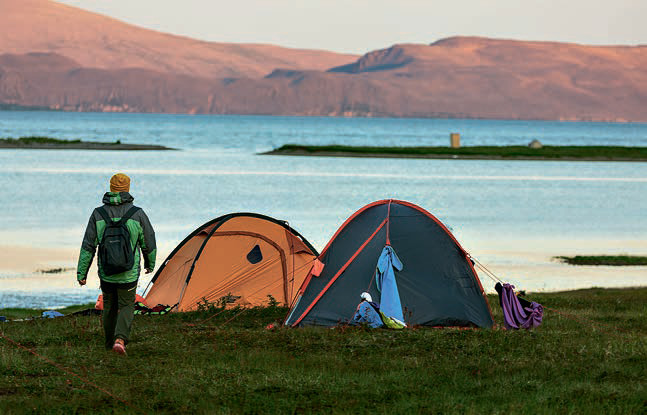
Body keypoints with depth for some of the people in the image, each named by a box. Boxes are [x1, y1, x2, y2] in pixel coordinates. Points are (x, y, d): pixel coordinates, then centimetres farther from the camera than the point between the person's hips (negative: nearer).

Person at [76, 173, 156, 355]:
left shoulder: (98, 214, -6)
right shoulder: (137, 214, -9)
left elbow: (88, 246, -4)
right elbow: (149, 243, 3)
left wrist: (81, 272, 3)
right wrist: (150, 263, 22)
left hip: (106, 273, 2)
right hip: (129, 274, -2)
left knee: (109, 307, 19)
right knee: (126, 306, 8)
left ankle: (109, 343, 30)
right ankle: (120, 339, -14)